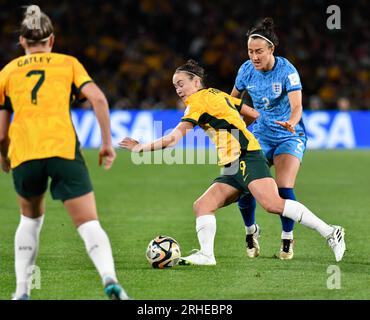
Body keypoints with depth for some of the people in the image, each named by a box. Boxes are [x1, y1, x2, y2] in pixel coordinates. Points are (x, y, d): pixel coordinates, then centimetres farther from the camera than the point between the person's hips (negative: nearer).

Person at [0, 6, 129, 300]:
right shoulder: (68, 63, 16)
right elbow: (98, 99, 0)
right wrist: (107, 143, 7)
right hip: (63, 149, -2)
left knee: (31, 218, 26)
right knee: (89, 223, -1)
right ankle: (109, 278, -29)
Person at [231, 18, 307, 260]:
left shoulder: (287, 71, -20)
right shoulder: (246, 70, -7)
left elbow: (297, 106, -31)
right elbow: (234, 98, 14)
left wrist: (291, 122, -50)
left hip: (289, 137, -3)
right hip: (260, 136, 3)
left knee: (284, 188, -20)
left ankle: (287, 239, 3)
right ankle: (251, 230, 13)